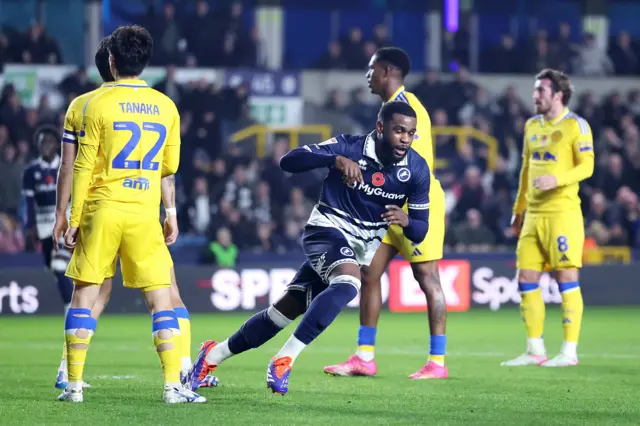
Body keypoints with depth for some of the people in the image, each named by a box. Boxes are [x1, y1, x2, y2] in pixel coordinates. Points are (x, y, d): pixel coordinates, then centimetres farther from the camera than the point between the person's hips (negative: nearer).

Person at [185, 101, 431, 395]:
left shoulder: (416, 169, -7)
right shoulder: (350, 147, -16)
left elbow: (420, 230, -3)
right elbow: (288, 161, -23)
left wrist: (406, 221, -27)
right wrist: (337, 160, -38)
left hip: (362, 246, 5)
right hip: (327, 228, -4)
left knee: (288, 309, 4)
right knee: (348, 281, -35)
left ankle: (215, 354, 18)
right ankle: (284, 359, -32)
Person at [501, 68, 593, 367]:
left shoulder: (576, 125, -5)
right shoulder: (532, 126, 16)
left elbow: (587, 166, -11)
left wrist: (557, 179, -26)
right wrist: (519, 210, 24)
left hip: (563, 211, -7)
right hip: (534, 214, 7)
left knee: (566, 278, -7)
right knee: (526, 279, 5)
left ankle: (570, 351, -3)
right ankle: (535, 350, 12)